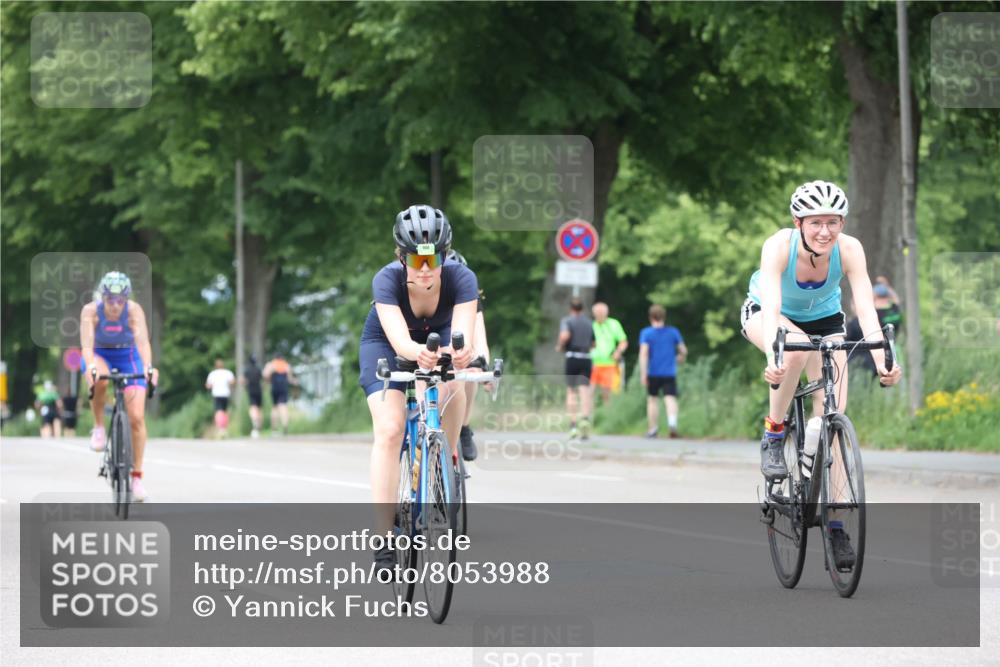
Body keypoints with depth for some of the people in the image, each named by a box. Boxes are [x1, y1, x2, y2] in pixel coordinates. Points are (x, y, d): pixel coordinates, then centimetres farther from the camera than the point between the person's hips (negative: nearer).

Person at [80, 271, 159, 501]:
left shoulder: (134, 310, -25)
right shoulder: (91, 311, -25)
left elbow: (142, 341, -36)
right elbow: (87, 343, -35)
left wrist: (148, 367, -54)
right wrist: (91, 367, -54)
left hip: (128, 357, 1)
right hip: (99, 356, -1)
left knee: (137, 417, -12)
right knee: (100, 380, -39)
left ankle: (137, 476, -2)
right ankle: (98, 428, -14)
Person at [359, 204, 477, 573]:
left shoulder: (461, 279, -32)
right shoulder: (387, 280, -35)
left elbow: (463, 334, -44)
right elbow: (399, 338, -47)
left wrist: (461, 352, -68)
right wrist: (417, 353, -70)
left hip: (439, 336, 2)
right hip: (385, 343, -2)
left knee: (453, 381, -31)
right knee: (389, 428, -21)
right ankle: (384, 539, -21)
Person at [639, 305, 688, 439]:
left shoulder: (646, 333, -3)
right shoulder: (673, 332, 3)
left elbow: (643, 353, -13)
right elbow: (683, 351, 9)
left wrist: (643, 374, -15)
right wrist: (680, 358, 32)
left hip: (653, 373, -1)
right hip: (669, 373, 1)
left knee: (652, 399, 14)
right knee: (670, 399, -7)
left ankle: (653, 429, 20)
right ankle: (672, 424, -31)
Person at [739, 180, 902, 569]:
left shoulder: (849, 249, -29)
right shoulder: (779, 247, -34)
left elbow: (865, 308, -36)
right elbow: (771, 308, -45)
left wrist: (881, 359, -51)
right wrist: (772, 358, -61)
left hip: (823, 318, 2)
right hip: (764, 315, -2)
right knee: (797, 346, -38)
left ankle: (834, 524, -8)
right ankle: (773, 434, -17)